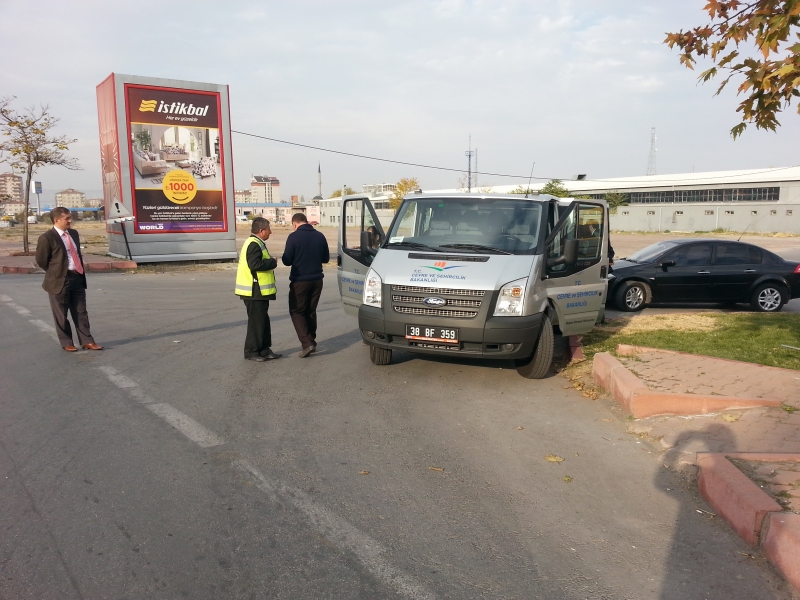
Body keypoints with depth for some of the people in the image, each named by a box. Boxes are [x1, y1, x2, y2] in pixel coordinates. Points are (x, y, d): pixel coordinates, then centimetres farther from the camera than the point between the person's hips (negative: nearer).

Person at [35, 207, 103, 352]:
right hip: (60, 280, -6)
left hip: (78, 277, 6)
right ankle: (66, 343, 17)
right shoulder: (47, 238, -12)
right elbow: (41, 261, -6)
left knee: (81, 312, 8)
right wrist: (56, 274, 2)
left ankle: (86, 341, 13)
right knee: (61, 315, 6)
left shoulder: (74, 233, 10)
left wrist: (81, 272, 14)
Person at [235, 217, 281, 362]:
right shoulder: (254, 244, -17)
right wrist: (273, 262, -16)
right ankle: (251, 352, 6)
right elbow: (255, 264, -28)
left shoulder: (257, 243, 17)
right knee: (256, 321, -3)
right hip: (254, 291, -11)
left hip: (259, 291, 11)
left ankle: (264, 350, 21)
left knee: (263, 321, 14)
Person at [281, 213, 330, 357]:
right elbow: (326, 258, 11)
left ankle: (307, 342, -9)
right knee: (311, 311, 17)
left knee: (296, 311, 5)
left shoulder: (294, 237, -12)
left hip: (300, 281, -5)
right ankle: (311, 341, 22)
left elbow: (287, 260, -10)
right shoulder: (319, 236, 3)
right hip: (317, 280, 5)